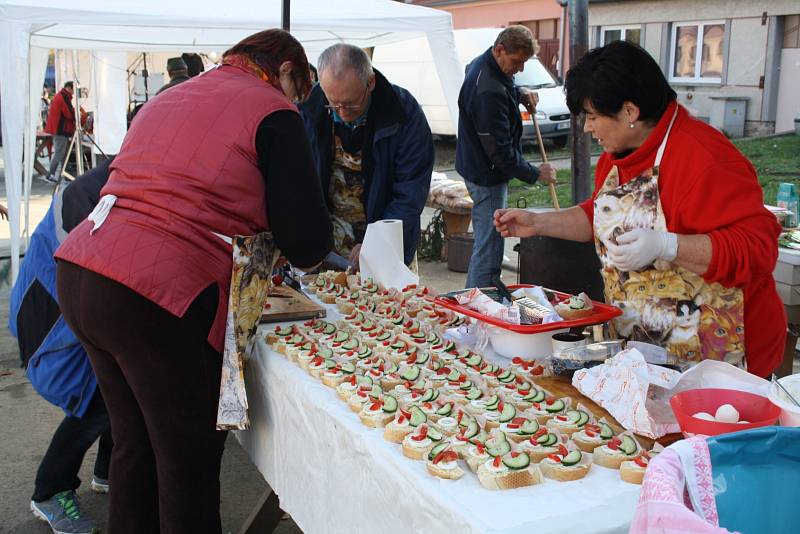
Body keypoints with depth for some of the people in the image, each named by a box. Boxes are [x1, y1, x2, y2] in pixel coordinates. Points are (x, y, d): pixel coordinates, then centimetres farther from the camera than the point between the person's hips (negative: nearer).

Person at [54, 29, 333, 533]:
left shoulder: (169, 97, 22)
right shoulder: (272, 114, -2)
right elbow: (309, 242, -7)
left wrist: (245, 253, 26)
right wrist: (309, 251, 16)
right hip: (156, 298, -8)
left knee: (134, 444, 23)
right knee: (190, 464, 7)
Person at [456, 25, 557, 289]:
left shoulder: (482, 63, 3)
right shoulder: (489, 92, -28)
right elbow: (500, 151, -25)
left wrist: (520, 93, 6)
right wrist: (535, 173, -14)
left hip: (475, 166, 11)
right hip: (487, 174, -11)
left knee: (485, 240, 18)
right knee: (488, 246, -5)